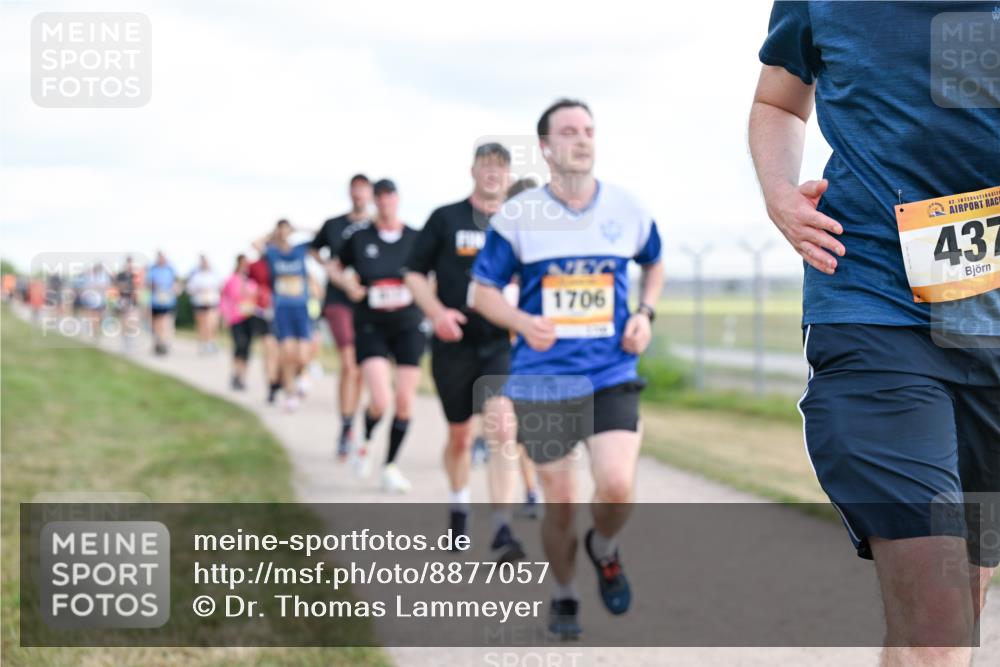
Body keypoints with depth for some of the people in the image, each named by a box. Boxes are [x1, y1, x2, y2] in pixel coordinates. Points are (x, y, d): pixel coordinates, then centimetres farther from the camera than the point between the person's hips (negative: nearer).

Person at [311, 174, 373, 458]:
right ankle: (345, 430, -16)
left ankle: (351, 427, 24)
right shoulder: (333, 225, 7)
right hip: (338, 301, -2)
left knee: (360, 370, 8)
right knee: (348, 366, -16)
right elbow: (313, 249, 24)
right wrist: (325, 263, 4)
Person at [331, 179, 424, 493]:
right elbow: (337, 269, 12)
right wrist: (347, 283, -9)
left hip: (408, 327, 2)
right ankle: (366, 441, 18)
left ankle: (391, 465, 20)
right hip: (371, 328, -2)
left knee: (405, 402, 0)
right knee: (380, 401, -16)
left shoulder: (415, 238, -1)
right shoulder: (358, 236, -3)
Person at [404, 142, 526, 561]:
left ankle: (502, 530, -19)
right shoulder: (446, 219, 1)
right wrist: (437, 312, -12)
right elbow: (415, 274, 4)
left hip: (503, 343, 0)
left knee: (502, 429, -18)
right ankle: (458, 504, 40)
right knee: (460, 435, 12)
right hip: (455, 343, 0)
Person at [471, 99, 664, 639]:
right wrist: (523, 322, -17)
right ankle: (564, 597, 30)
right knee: (559, 503, 5)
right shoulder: (516, 215, -3)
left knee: (617, 487, -18)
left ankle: (603, 549, 16)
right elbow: (483, 290, 2)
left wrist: (645, 313, 3)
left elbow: (654, 265, 22)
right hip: (543, 379, 0)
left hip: (613, 375, 1)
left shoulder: (627, 209, 3)